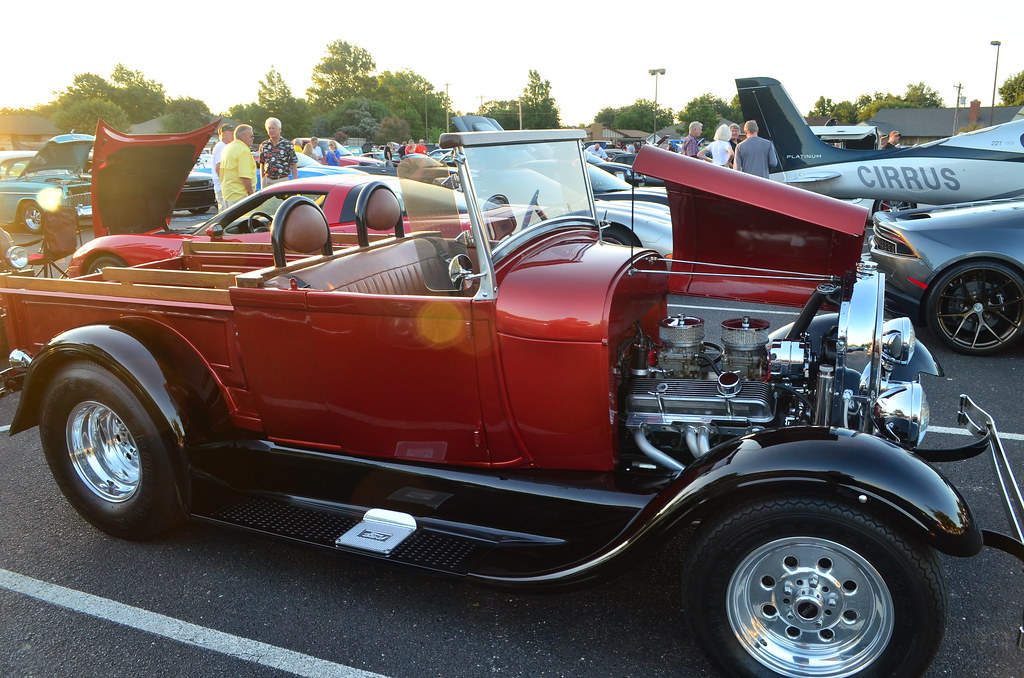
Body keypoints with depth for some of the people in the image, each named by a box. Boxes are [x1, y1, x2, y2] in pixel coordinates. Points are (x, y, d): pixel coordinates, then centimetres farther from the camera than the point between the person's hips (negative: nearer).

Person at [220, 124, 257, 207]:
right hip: (240, 194, -10)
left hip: (227, 194, 10)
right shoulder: (244, 151, -15)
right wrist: (252, 193, -15)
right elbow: (245, 177, -22)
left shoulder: (227, 148, 16)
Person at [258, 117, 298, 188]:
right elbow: (262, 164, 16)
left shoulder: (288, 145, -1)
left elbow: (294, 165, -2)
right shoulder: (264, 145, 9)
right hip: (267, 180, 4)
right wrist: (262, 181, 11)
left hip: (282, 180, -3)